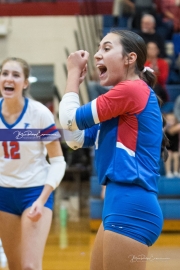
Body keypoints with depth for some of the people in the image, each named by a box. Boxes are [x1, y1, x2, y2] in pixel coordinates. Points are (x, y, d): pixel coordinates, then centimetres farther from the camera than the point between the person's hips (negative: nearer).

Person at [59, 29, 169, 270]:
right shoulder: (123, 98, 19)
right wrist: (76, 82, 18)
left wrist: (73, 72, 7)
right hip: (121, 205, 10)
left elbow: (69, 119, -7)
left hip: (131, 207, -10)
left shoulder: (132, 89, -11)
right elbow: (75, 139, 22)